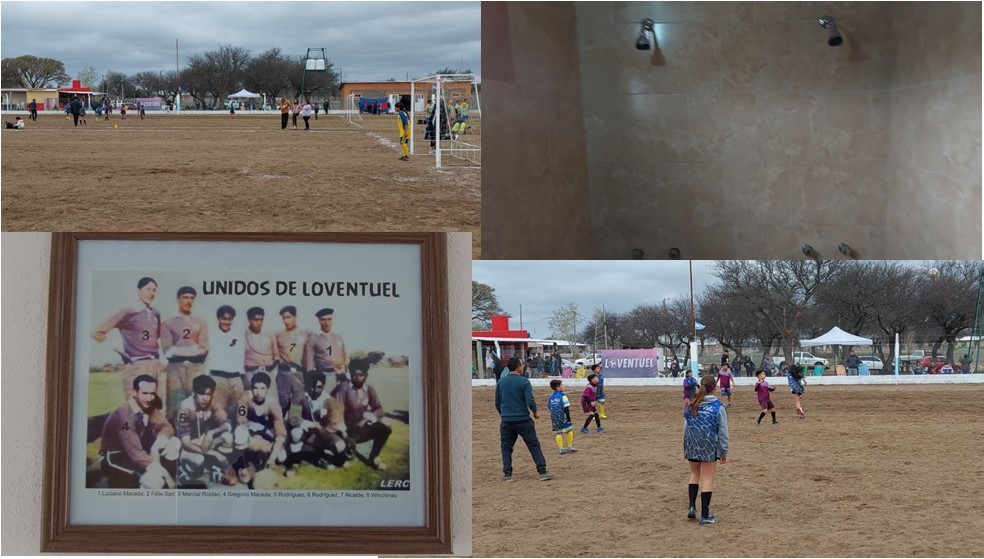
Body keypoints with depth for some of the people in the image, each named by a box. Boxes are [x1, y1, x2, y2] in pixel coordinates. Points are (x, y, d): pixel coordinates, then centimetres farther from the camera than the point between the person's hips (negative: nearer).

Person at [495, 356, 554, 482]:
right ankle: (543, 472, 3)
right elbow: (530, 401, -16)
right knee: (534, 445, 5)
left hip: (506, 420, 3)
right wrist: (535, 412, 2)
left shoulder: (501, 382, 4)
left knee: (506, 447, 13)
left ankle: (507, 474, 9)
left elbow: (497, 403, 11)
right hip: (523, 420, -3)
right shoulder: (524, 382, -10)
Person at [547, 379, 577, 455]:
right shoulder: (562, 396, -12)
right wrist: (568, 418, -12)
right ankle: (569, 446, 15)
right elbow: (566, 408, -15)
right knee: (570, 430, 11)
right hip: (563, 417, -6)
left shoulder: (551, 397, 8)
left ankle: (560, 449, 7)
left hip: (554, 418, 6)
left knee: (558, 432, 9)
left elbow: (549, 407, 15)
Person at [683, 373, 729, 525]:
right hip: (709, 447, -3)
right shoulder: (718, 407, -10)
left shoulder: (691, 406, 0)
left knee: (694, 475, 23)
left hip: (692, 446, 4)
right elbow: (723, 431, -7)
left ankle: (692, 506, 10)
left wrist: (686, 447, 18)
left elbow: (685, 427, 7)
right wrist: (724, 452, 1)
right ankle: (704, 515, 9)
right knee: (708, 479, 5)